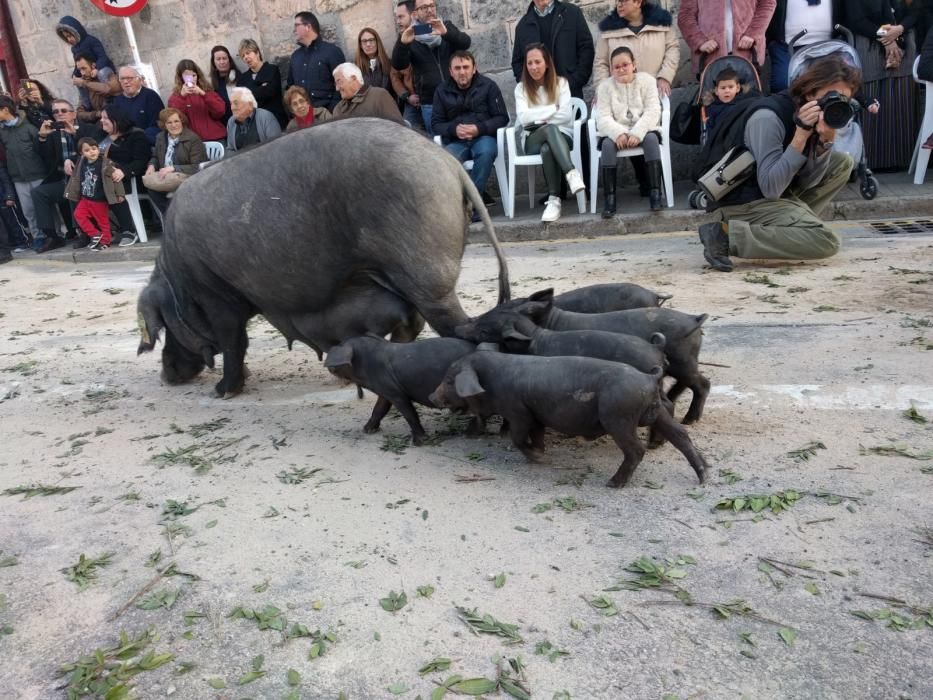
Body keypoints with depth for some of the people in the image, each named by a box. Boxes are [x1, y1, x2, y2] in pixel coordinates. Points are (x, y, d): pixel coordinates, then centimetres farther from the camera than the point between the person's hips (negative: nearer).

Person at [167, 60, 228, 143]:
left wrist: (203, 94, -13)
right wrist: (182, 96, -14)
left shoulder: (207, 89, 10)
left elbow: (220, 111, -3)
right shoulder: (176, 96, 7)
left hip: (216, 138, 2)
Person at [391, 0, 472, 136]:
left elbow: (466, 42, -9)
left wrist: (447, 33, -29)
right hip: (430, 104, -1)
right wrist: (402, 43, -27)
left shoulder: (447, 27, 8)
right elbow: (398, 65, -8)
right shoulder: (410, 37, 3)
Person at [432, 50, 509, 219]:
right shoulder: (442, 91, 11)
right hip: (455, 140, 1)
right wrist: (454, 129, -14)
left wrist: (479, 128, -15)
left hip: (483, 136, -1)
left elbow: (502, 117, 2)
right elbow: (436, 124, 8)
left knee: (486, 152, -37)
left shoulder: (488, 85, 5)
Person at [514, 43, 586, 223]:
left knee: (547, 149, -38)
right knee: (550, 128, -37)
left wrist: (537, 117, -7)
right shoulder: (521, 87, 8)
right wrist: (553, 108, -9)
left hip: (560, 135, 0)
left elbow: (566, 115, -6)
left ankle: (554, 199, -45)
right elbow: (523, 118, -9)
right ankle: (571, 173, -49)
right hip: (534, 140, 0)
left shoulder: (561, 83, 7)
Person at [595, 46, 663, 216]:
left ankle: (655, 193, -32)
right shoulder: (605, 86, 7)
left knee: (651, 138, -32)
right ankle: (609, 198, -33)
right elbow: (604, 117, -5)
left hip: (643, 130, 0)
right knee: (607, 144, -31)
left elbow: (652, 111, -6)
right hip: (616, 132, 0)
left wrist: (637, 133, -23)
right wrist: (618, 134, -25)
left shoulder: (647, 80, 6)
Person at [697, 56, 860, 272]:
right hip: (747, 203, -9)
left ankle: (793, 223, 7)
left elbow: (807, 182, 1)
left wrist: (826, 139, -13)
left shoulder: (820, 117, 3)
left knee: (842, 162, 14)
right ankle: (727, 235, -20)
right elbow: (771, 188, -29)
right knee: (826, 241, -21)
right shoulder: (768, 118, -23)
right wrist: (801, 135, -30)